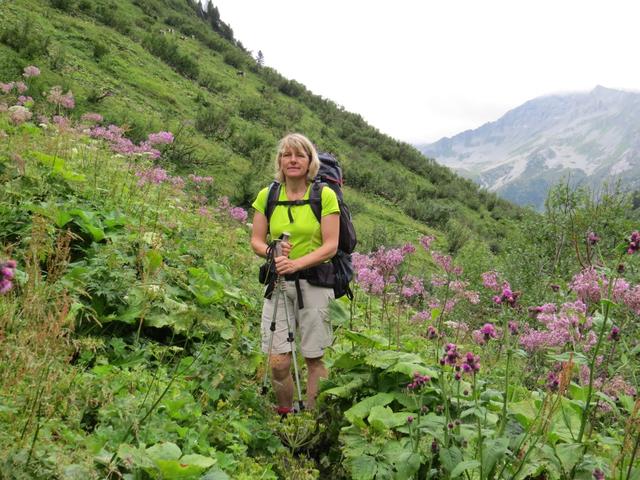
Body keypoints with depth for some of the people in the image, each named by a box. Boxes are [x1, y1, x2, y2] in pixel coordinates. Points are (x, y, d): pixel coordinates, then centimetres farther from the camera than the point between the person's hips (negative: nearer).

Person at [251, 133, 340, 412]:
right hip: (278, 283, 2)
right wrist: (273, 252, -15)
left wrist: (297, 263, -21)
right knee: (278, 361, -3)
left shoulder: (324, 195, -4)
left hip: (315, 282, -2)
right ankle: (284, 415, 20)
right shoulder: (267, 195, 5)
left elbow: (331, 246, -8)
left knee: (314, 358, 6)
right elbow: (256, 241, 7)